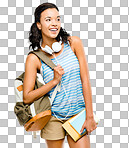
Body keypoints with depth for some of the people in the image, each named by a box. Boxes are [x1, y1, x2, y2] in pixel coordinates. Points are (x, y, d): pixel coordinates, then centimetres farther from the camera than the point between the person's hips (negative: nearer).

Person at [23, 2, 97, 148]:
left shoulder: (74, 43, -5)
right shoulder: (34, 58, -6)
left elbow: (85, 81, -5)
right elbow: (27, 98, -7)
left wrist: (90, 117, -8)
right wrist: (54, 81, -17)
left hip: (78, 114, 1)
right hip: (54, 118, 0)